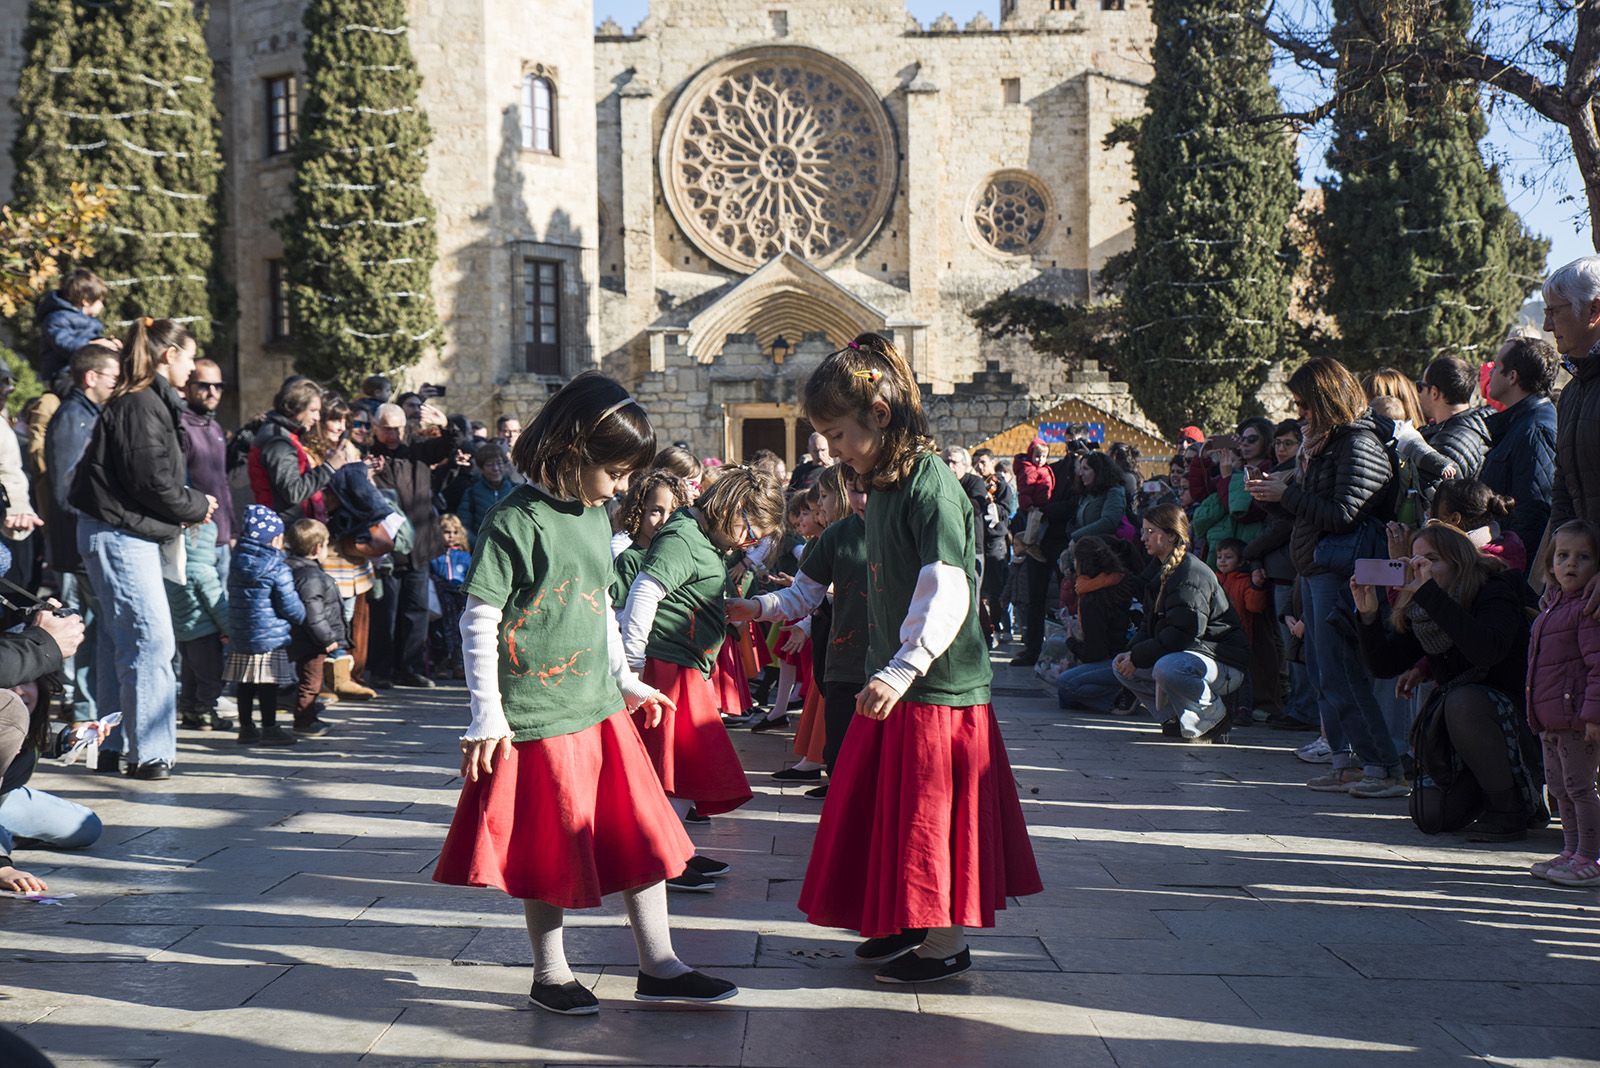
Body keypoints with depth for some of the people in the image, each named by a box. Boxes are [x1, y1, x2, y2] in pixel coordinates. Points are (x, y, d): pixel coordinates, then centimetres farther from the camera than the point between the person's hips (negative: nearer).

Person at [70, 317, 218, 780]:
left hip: (127, 534, 11)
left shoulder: (151, 402, 15)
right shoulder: (141, 405, -16)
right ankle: (150, 753, -6)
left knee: (119, 639, 14)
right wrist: (197, 507, -5)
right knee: (151, 638, -10)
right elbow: (153, 482, -19)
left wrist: (192, 500, 3)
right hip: (120, 534, -11)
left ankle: (113, 748, 22)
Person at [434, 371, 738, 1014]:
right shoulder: (516, 521, -14)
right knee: (549, 852, 5)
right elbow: (479, 621, -14)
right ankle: (549, 976, 22)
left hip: (601, 708, 7)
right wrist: (487, 717, -14)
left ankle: (657, 967, 20)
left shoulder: (596, 517, 9)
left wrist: (627, 682, 24)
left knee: (641, 835, 9)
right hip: (536, 718, -7)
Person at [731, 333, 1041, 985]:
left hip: (938, 686, -9)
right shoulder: (882, 486, 11)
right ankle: (906, 922, 30)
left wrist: (901, 671, -38)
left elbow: (946, 595, -27)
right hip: (894, 680, 9)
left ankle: (947, 944, 12)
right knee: (889, 807, 16)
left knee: (931, 811, 0)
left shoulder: (931, 486, -18)